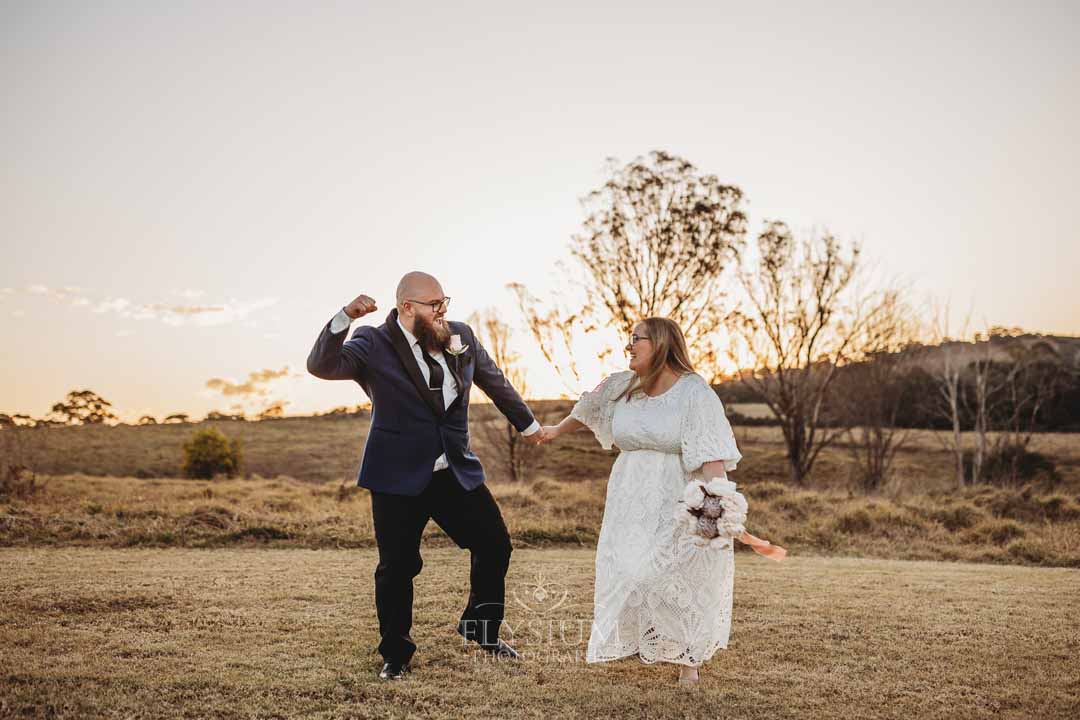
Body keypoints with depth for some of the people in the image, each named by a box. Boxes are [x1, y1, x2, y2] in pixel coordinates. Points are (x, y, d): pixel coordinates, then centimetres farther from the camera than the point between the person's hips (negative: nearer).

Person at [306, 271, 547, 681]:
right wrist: (344, 318, -36)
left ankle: (481, 629, 30)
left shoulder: (461, 337, 3)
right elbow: (321, 366, -22)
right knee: (398, 567, 0)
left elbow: (494, 381, 18)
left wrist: (526, 423, 29)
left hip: (456, 472, 5)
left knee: (495, 545, 7)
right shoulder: (374, 346, -9)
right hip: (398, 477, -4)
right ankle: (395, 654, 20)